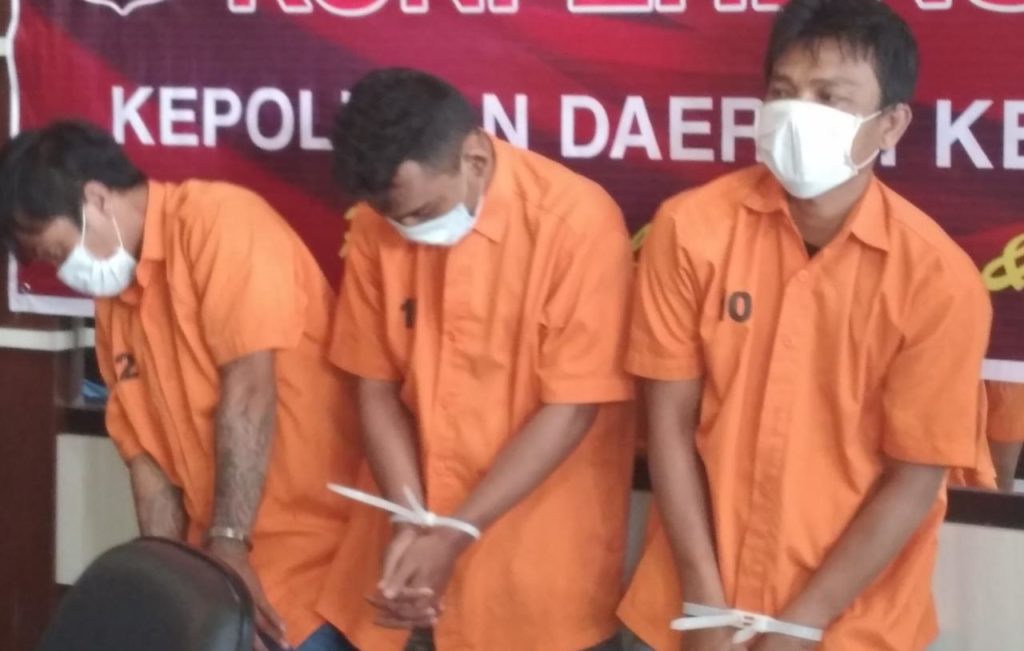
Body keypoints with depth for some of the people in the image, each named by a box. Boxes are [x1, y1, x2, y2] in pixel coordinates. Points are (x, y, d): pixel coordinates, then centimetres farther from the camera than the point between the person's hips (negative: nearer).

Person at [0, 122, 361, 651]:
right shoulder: (113, 303, 11)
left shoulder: (219, 221, -11)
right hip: (224, 564, 7)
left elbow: (249, 393, -19)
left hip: (322, 554, -7)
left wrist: (228, 542, -20)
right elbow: (148, 455, 9)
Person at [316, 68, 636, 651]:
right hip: (415, 540, 4)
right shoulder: (379, 222, -4)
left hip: (542, 557, -3)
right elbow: (377, 386, 1)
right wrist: (410, 520, -12)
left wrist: (456, 534, -17)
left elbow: (570, 409, -15)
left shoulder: (577, 220, -16)